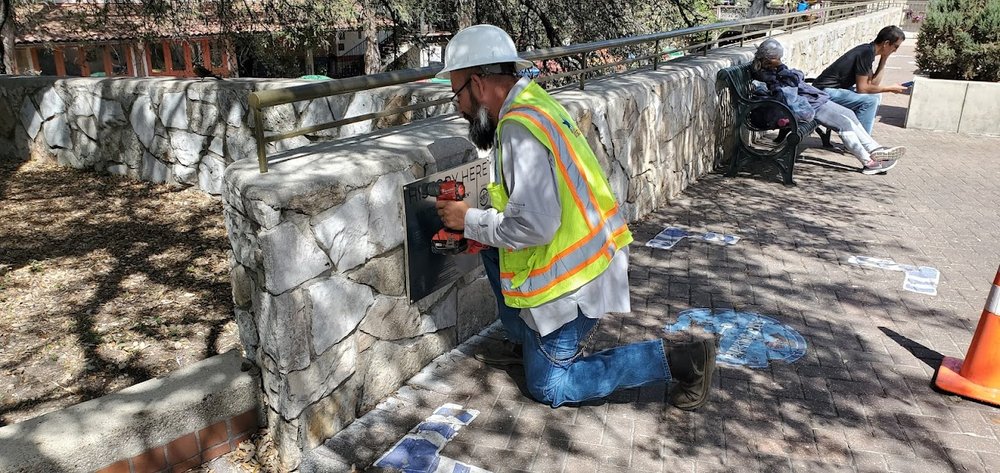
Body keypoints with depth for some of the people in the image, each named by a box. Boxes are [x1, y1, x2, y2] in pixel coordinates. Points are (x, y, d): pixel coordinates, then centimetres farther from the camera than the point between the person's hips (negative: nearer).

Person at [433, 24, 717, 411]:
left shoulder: (519, 129, -24)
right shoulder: (534, 105, 7)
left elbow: (533, 224, -29)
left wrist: (470, 220, -13)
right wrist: (480, 229, 7)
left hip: (573, 272, -9)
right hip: (587, 247, 9)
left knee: (548, 386, 4)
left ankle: (678, 360, 0)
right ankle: (529, 340, 26)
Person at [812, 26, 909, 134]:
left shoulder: (868, 50, 9)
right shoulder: (866, 53, -19)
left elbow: (873, 83, 11)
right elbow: (862, 88, -19)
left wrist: (884, 59, 4)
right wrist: (890, 88, -9)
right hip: (825, 91, -10)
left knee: (876, 96, 14)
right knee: (870, 100, -21)